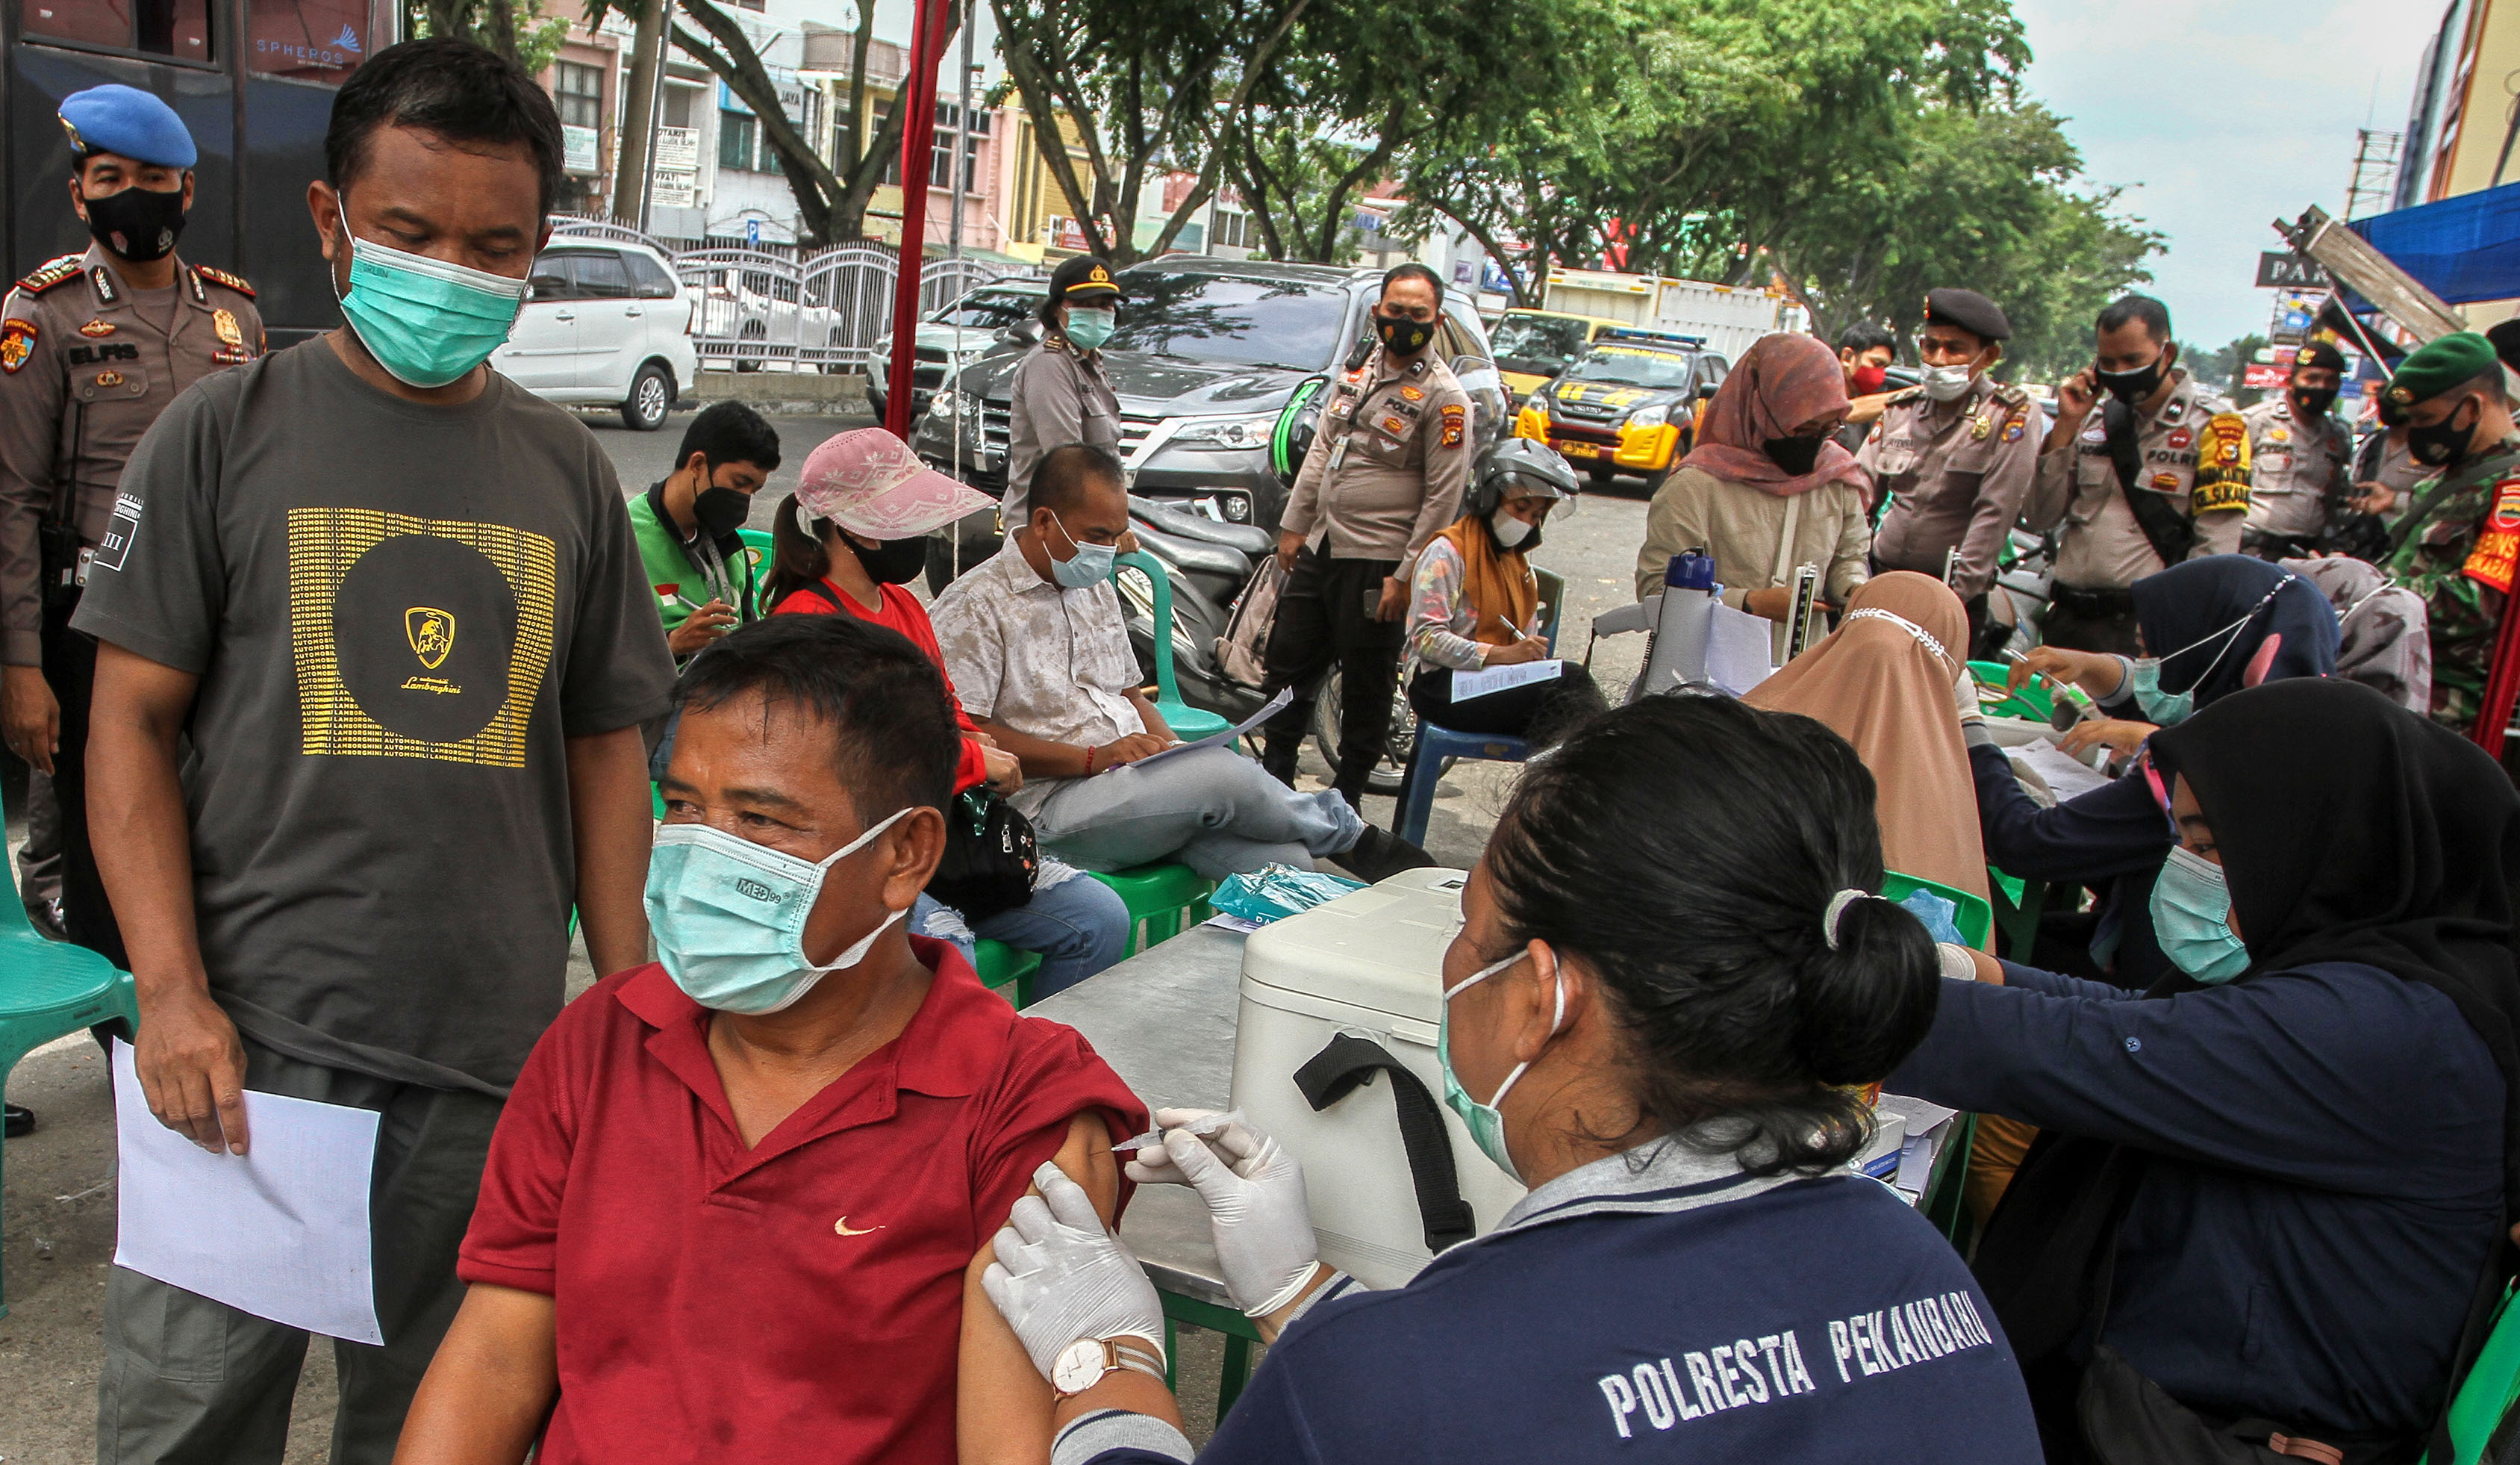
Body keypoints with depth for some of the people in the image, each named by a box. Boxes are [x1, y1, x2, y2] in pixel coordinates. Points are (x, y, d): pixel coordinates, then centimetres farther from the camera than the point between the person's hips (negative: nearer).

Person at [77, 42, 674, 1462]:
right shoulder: (229, 430, 1)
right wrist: (172, 994, -10)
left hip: (497, 1047, 2)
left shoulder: (568, 467, 8)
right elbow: (134, 721, 0)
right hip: (255, 1036, -2)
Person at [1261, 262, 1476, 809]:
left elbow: (1443, 497, -13)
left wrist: (1405, 576, -16)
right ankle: (1274, 775, 30)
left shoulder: (1443, 398, -10)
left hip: (1377, 562, -7)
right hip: (1320, 549, 7)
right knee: (1289, 661, 15)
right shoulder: (1359, 372, 11)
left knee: (1366, 687, 3)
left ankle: (1346, 796, 17)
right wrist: (1293, 526, 14)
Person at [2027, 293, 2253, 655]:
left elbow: (2216, 549, -10)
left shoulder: (2210, 425, -2)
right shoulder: (2095, 419, 14)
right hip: (2067, 621, 5)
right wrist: (2066, 425, 1)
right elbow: (2041, 518, 7)